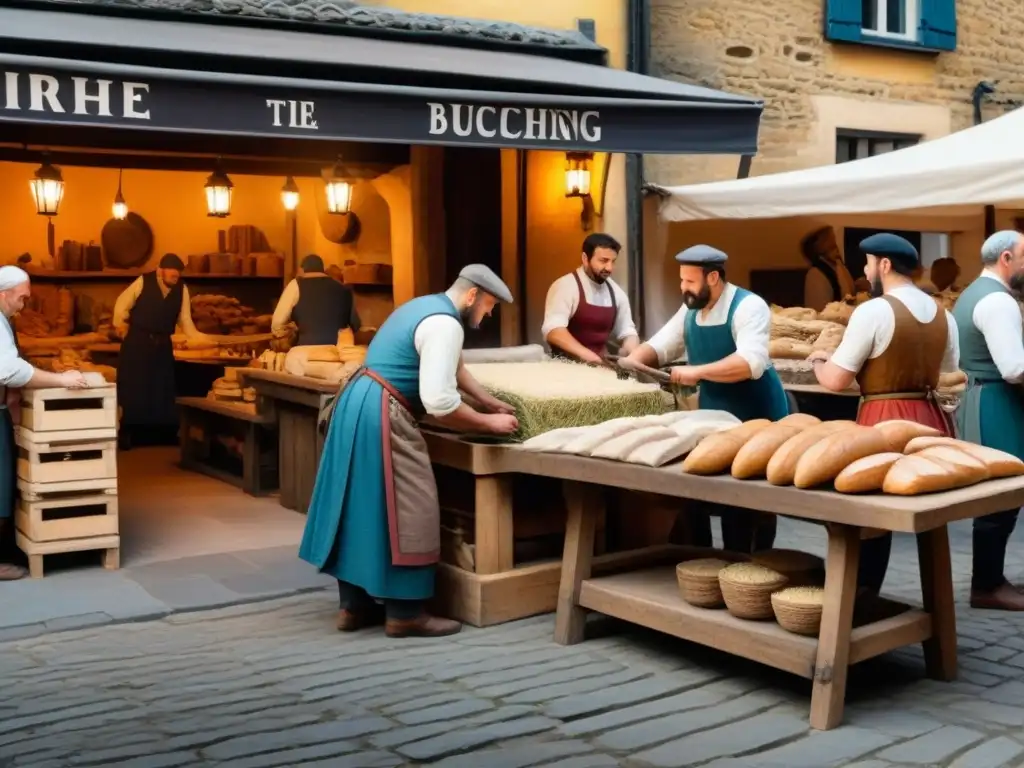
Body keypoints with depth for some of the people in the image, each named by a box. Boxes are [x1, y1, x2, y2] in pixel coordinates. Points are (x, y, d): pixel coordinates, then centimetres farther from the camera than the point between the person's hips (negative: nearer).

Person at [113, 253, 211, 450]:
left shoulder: (182, 289, -2)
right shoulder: (143, 282, -12)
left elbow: (185, 321, 2)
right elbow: (121, 304, -2)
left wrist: (203, 340, -8)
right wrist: (121, 327, 4)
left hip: (162, 344, 4)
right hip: (138, 342, -3)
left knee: (163, 389, 8)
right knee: (133, 387, 0)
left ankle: (162, 436, 18)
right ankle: (127, 435, 9)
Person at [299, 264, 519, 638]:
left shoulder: (428, 306, 18)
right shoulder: (445, 324, -15)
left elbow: (453, 367, 29)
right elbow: (439, 402, -21)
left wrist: (492, 403, 23)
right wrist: (490, 423, -9)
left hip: (358, 404, 11)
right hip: (380, 414, -11)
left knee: (361, 504, 14)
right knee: (408, 508, -3)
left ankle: (354, 605, 22)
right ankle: (405, 613, 3)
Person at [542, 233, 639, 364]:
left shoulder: (616, 292, 8)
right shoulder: (565, 286, -11)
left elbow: (627, 331, 15)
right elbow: (553, 330, -23)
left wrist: (632, 355, -7)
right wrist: (586, 354, -34)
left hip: (601, 364, 6)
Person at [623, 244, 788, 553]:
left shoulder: (748, 307, -20)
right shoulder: (690, 309, 4)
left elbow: (751, 362, -33)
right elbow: (661, 345, 11)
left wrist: (697, 371, -37)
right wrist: (633, 360, -10)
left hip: (756, 418, -7)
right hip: (716, 417, 7)